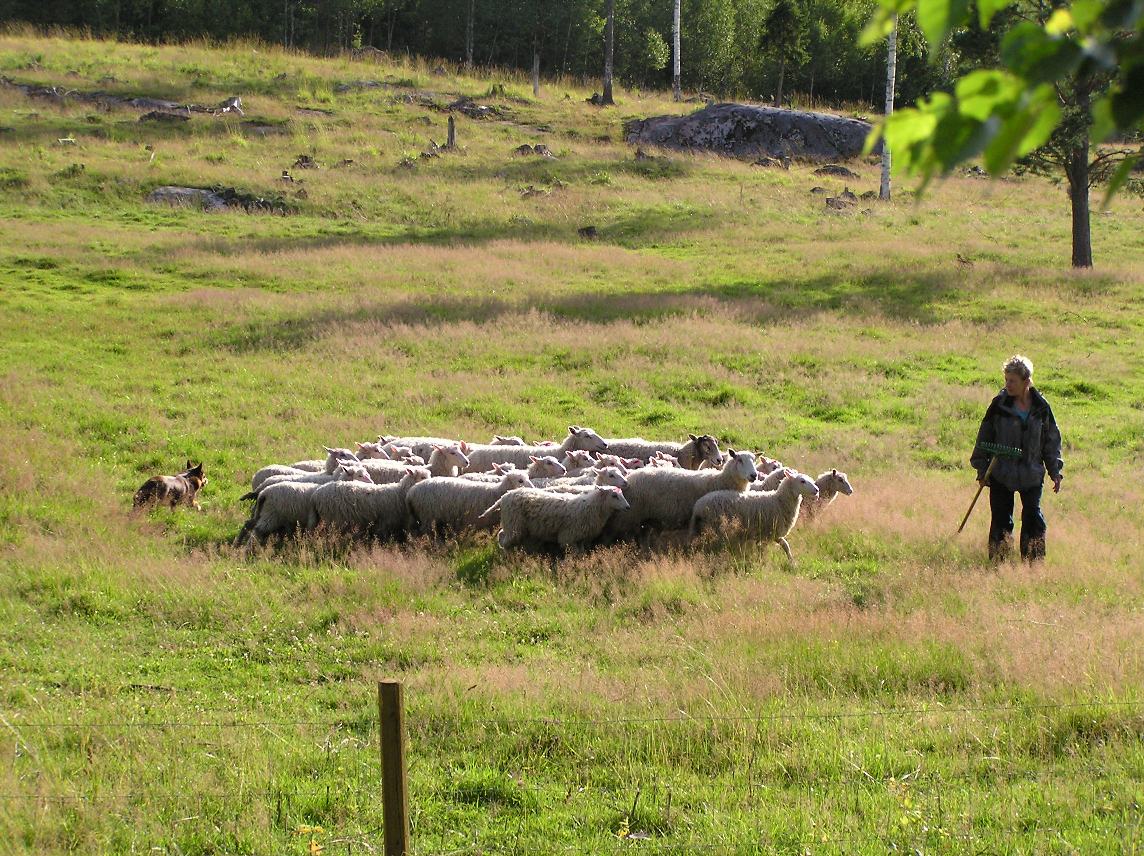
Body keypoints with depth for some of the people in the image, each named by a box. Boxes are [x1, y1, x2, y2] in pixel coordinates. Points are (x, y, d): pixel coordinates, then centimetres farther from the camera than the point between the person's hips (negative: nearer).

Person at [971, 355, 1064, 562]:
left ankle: (1034, 562, 11)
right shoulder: (999, 404, -4)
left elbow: (1052, 441, 10)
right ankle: (998, 562, 12)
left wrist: (1055, 471, 7)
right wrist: (981, 468, 1)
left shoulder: (1041, 407, 0)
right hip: (1001, 473, -1)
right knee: (1001, 521, 3)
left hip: (1032, 475, 1)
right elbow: (985, 437, 4)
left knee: (1033, 518, 1)